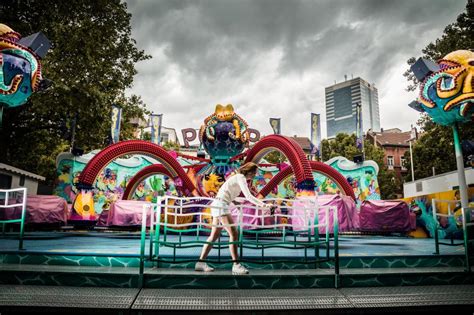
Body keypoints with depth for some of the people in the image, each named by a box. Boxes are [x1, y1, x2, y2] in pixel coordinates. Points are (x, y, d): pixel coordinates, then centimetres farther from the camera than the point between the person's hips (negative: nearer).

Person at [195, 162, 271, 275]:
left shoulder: (239, 177, 17)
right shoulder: (241, 178, -11)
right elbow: (248, 196, -21)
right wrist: (263, 205, -22)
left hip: (219, 205, 10)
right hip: (221, 205, -10)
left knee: (214, 235, 10)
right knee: (233, 233, -12)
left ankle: (200, 262, 15)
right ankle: (236, 265, -11)